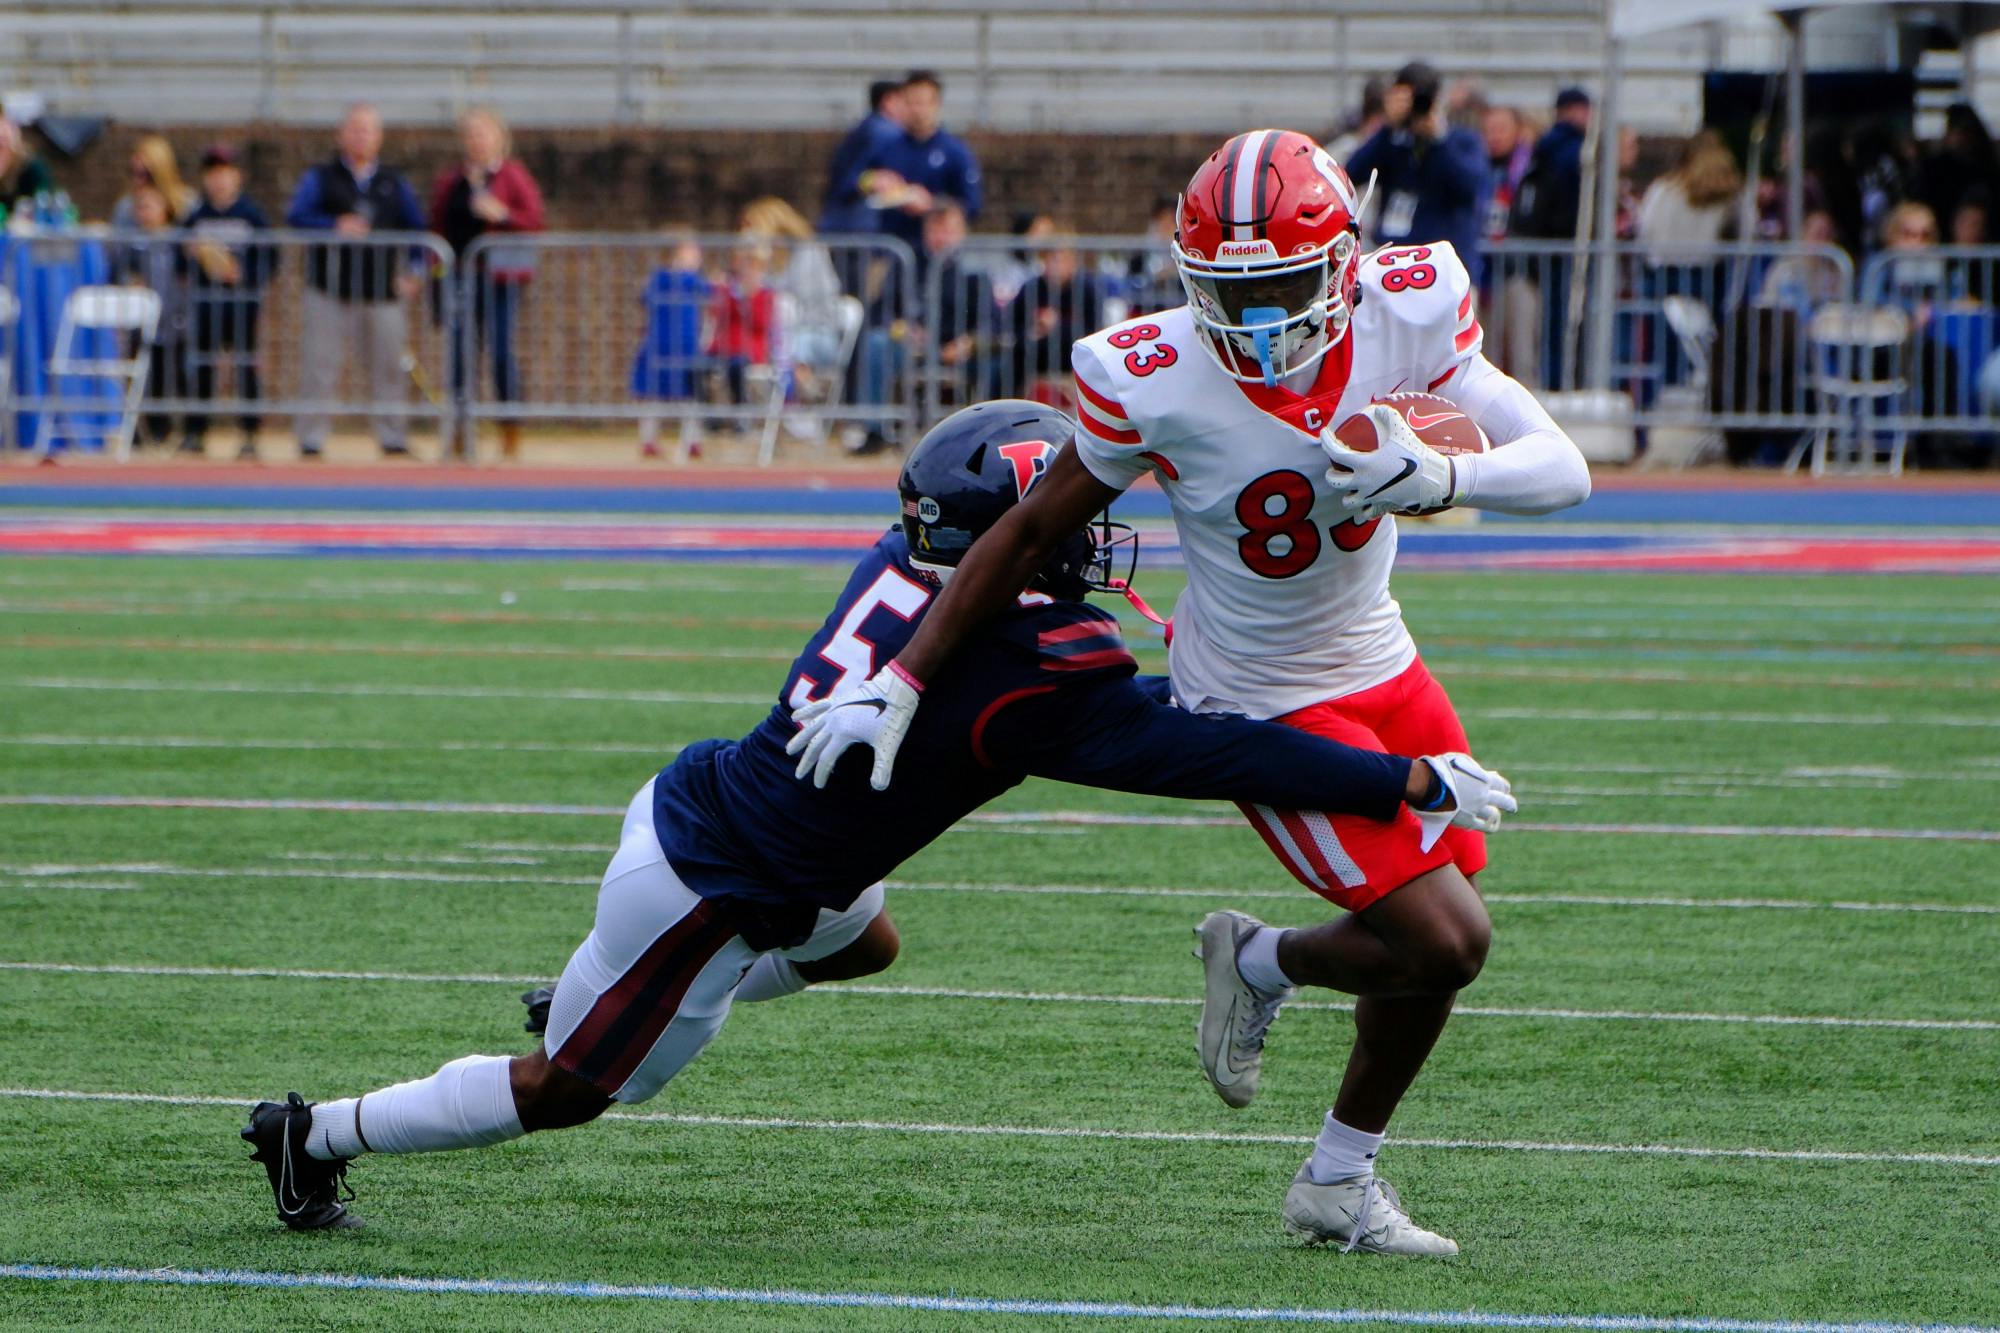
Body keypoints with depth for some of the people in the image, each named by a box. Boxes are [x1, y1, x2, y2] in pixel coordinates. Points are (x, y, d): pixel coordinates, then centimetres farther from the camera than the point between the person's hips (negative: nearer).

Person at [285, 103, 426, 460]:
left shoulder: (394, 183, 15)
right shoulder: (320, 178, 8)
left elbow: (417, 229, 16)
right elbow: (295, 216, -5)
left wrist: (412, 274, 2)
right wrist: (335, 227, -21)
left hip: (383, 290, 2)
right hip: (331, 289, -2)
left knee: (388, 367, 0)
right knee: (320, 366, -5)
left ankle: (393, 439, 7)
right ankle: (311, 440, 0)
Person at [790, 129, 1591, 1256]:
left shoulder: (1407, 313, -18)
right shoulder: (1154, 380, -26)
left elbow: (1564, 469, -19)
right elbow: (1030, 535, -13)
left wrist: (1434, 478, -39)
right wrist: (903, 683, -10)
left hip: (1382, 666, 5)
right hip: (1262, 701, -5)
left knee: (1437, 936, 14)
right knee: (1443, 942, -14)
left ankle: (1341, 1180, 37)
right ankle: (1263, 962, 15)